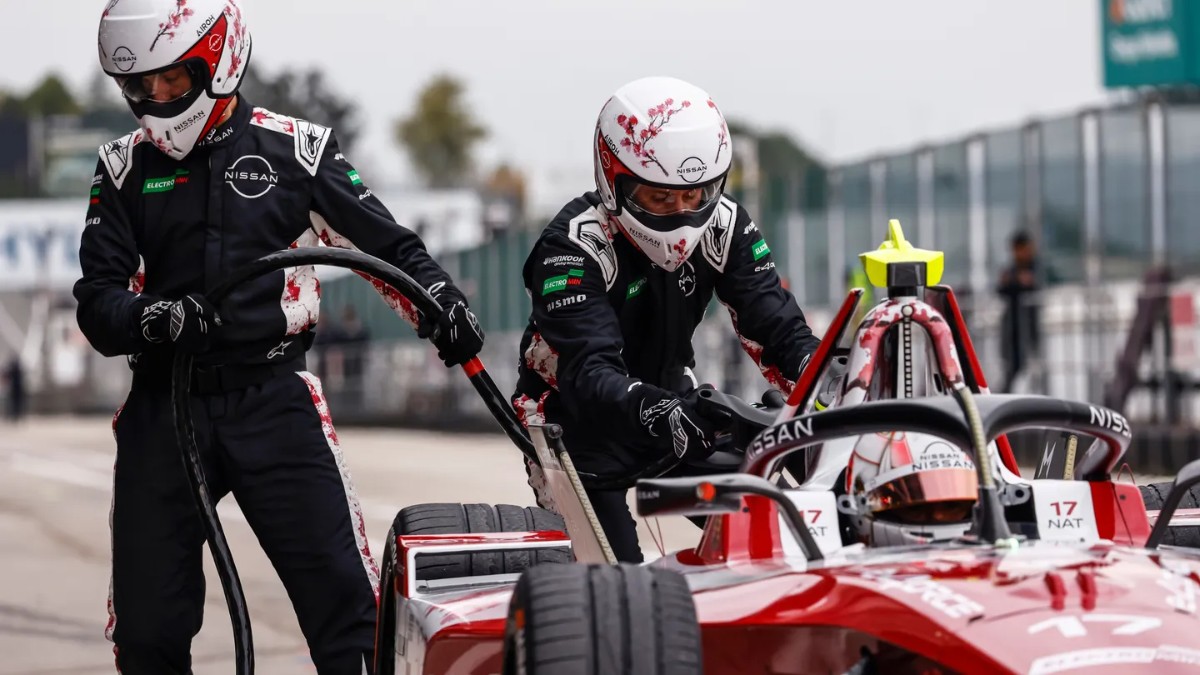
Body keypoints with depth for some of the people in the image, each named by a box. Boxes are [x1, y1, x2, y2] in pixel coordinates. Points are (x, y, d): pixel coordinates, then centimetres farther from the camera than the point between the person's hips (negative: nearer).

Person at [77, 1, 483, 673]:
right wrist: (158, 317, -20)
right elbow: (99, 302, 2)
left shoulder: (298, 150, 2)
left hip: (273, 399, -2)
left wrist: (440, 302, -12)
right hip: (164, 407, 2)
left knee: (341, 594, -9)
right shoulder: (126, 168, 7)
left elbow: (388, 244, 7)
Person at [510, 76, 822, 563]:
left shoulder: (723, 226, -10)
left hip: (672, 399, 5)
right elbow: (588, 372, -38)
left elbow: (774, 322, -15)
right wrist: (662, 414, -58)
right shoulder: (573, 246, -26)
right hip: (579, 427, -5)